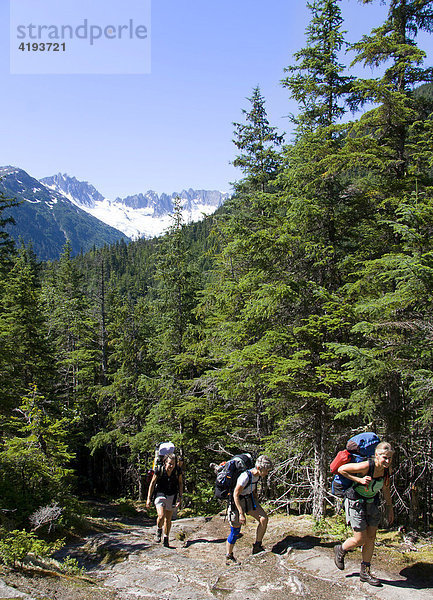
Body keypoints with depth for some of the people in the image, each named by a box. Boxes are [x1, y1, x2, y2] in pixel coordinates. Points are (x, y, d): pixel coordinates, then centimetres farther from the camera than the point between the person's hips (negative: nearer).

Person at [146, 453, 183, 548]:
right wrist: (149, 498, -6)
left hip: (172, 496, 2)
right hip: (160, 494, -2)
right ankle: (159, 530, 11)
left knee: (168, 519, 8)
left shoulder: (178, 471, -16)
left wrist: (180, 497, -4)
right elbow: (152, 483, -8)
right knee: (161, 516, -20)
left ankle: (166, 539, 27)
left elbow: (180, 483, 2)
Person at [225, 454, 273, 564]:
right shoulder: (246, 476, -32)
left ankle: (257, 547, 6)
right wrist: (241, 513, -27)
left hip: (249, 499, 7)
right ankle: (228, 557, 20)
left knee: (264, 518, -9)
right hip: (237, 502, -7)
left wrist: (257, 505, 19)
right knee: (235, 531, -1)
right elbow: (236, 494, -27)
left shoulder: (257, 475, -7)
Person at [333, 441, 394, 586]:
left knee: (371, 538, 8)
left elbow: (385, 488, 10)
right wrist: (359, 479, -25)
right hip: (355, 502, -6)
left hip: (371, 503, 6)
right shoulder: (366, 466, -30)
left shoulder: (387, 468, -9)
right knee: (360, 540, -3)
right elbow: (341, 469, -20)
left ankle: (365, 572, 23)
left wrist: (390, 507, 11)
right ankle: (340, 550, 27)